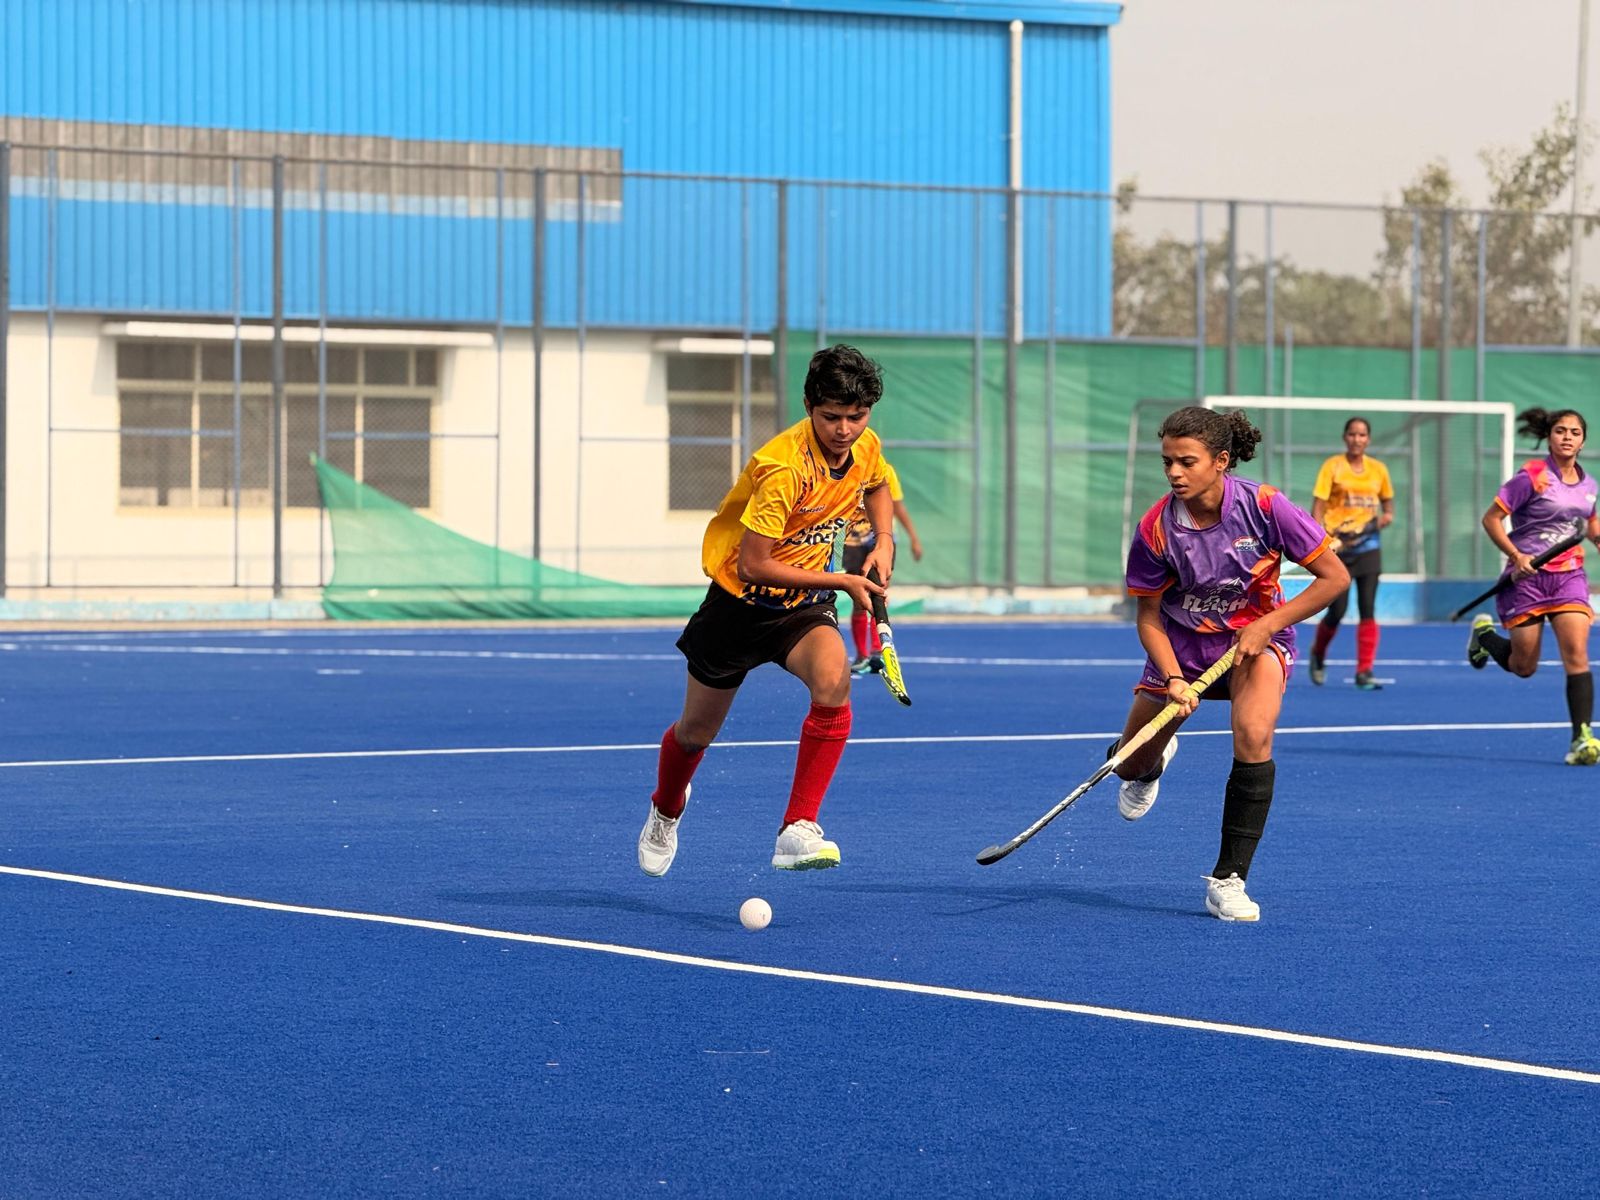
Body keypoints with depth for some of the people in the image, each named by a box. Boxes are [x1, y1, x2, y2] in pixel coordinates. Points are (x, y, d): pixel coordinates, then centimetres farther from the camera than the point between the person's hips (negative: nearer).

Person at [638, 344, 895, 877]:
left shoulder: (867, 447, -8)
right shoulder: (783, 466, -30)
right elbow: (753, 565, -29)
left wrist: (883, 541, 2)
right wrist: (841, 582, -24)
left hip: (805, 605, 4)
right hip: (740, 601, -4)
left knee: (833, 679, -30)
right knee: (697, 732, 12)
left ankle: (798, 830, -27)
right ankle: (666, 812, 48)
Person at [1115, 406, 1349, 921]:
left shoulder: (1264, 506, -24)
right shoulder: (1156, 529, -20)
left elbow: (1335, 576, -16)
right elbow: (1149, 617, -8)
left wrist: (1267, 626, -22)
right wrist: (1173, 680, -24)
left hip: (1258, 637, -2)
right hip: (1182, 644, 2)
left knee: (1253, 739, -29)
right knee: (1129, 765, 7)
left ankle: (1227, 880, -20)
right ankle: (1154, 762, 50)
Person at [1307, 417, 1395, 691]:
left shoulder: (1378, 469, 8)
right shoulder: (1332, 467, -3)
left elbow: (1387, 501, 23)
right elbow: (1318, 505, -8)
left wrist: (1388, 515, 0)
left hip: (1368, 547, 3)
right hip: (1338, 546, -3)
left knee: (1367, 609, -6)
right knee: (1337, 611, -3)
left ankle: (1364, 671, -4)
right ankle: (1318, 654, 26)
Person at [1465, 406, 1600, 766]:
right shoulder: (1532, 477, -10)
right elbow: (1491, 519, -8)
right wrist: (1516, 556, -18)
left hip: (1569, 576, 3)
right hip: (1527, 577, -3)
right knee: (1523, 666, 4)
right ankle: (1484, 634, 37)